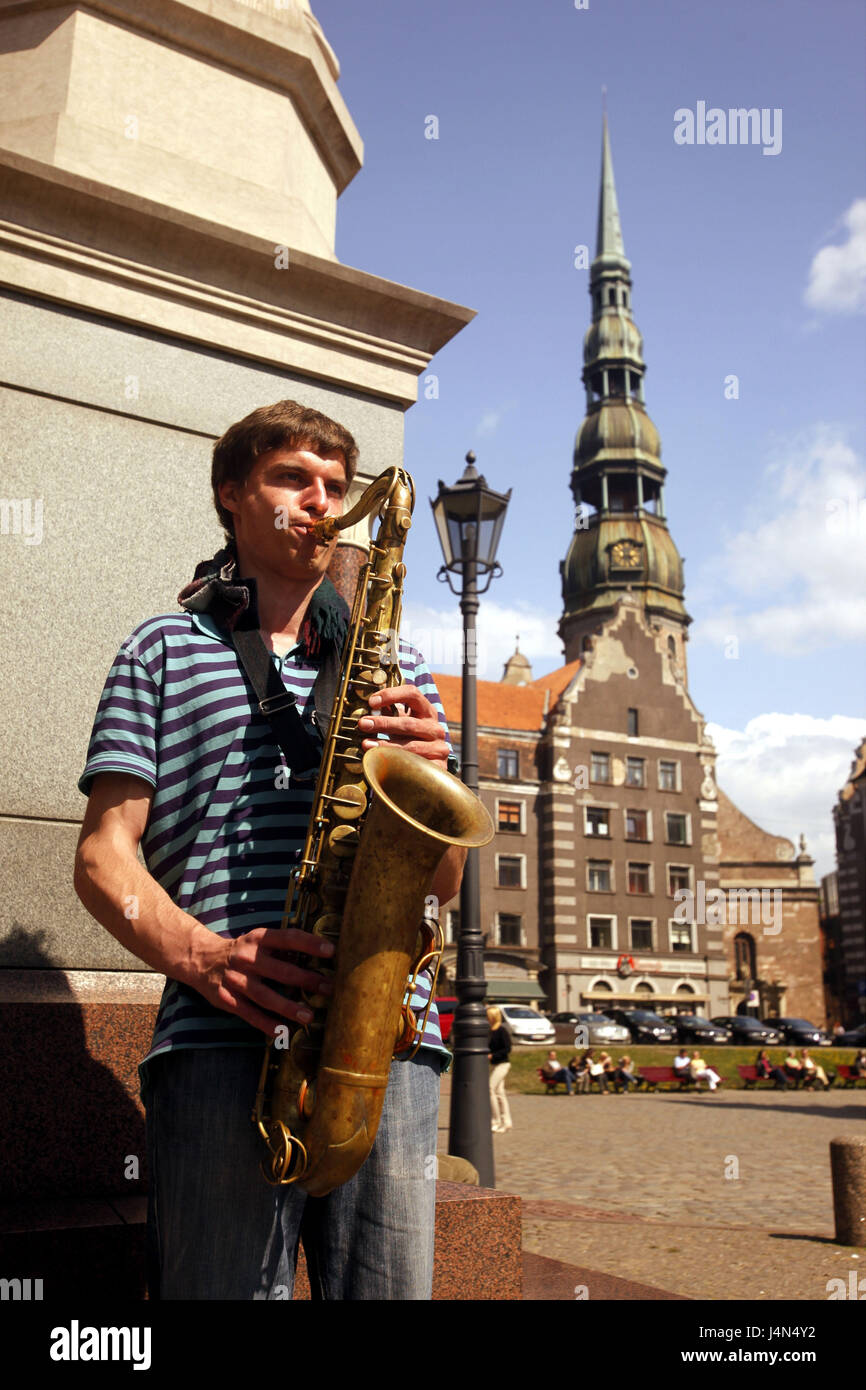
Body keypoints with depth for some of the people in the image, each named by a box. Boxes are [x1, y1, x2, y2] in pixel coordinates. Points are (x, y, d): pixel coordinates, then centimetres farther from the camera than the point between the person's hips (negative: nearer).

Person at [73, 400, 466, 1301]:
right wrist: (198, 955, -14)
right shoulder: (164, 649, 13)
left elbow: (442, 882, 18)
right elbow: (103, 855, 5)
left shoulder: (395, 665, 21)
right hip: (223, 1036, -2)